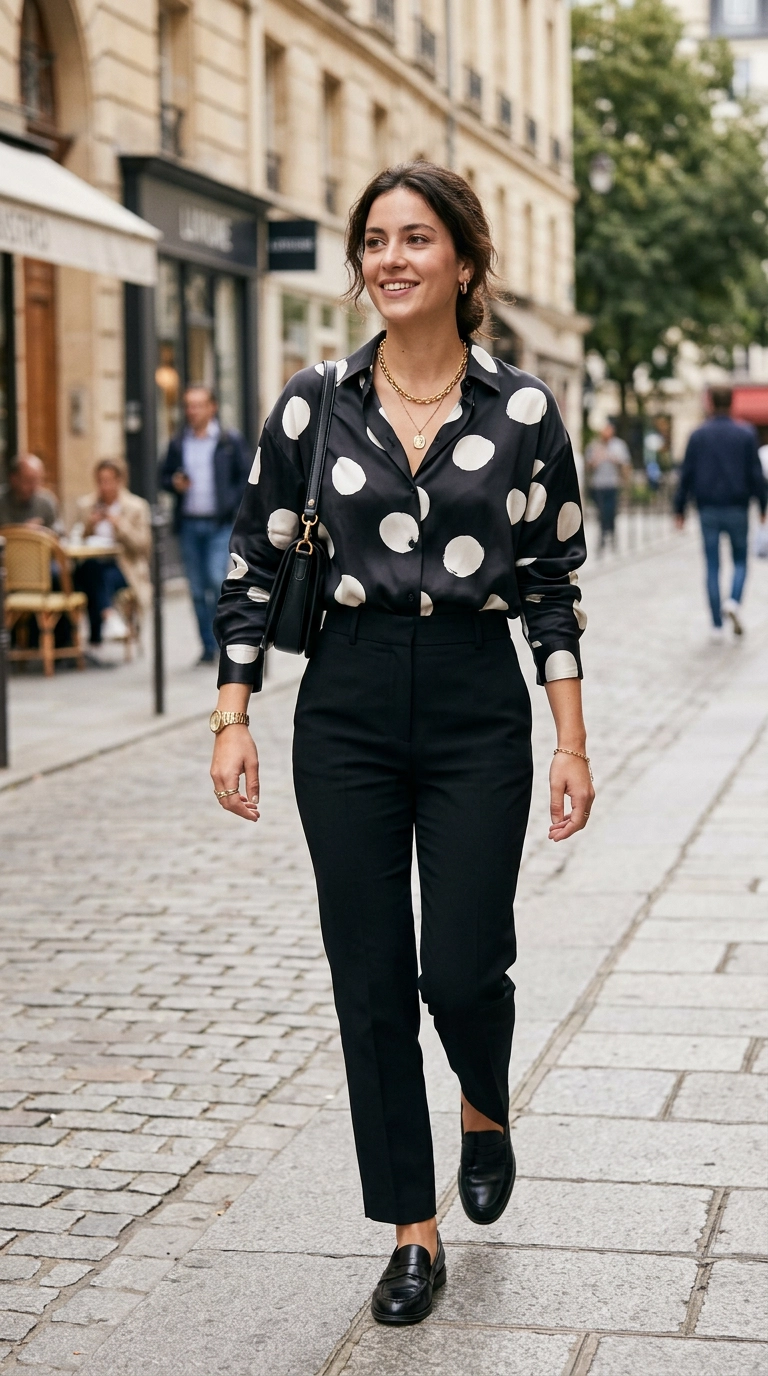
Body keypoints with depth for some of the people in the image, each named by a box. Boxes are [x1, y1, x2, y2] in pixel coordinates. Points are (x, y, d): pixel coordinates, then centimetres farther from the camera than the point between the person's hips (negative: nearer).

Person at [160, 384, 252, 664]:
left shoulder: (230, 441, 1)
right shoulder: (177, 443, 9)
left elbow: (247, 476, 3)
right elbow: (165, 476, 16)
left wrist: (232, 504, -7)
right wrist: (175, 483, -5)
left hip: (220, 525, -3)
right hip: (188, 524, 3)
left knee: (217, 579, -16)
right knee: (197, 588, 5)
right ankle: (208, 647, 12)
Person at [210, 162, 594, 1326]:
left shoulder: (524, 411, -1)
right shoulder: (314, 404, 1)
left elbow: (554, 584, 3)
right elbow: (253, 569, 6)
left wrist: (572, 743, -1)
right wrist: (232, 720, 0)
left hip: (478, 706, -1)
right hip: (349, 706, 1)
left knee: (462, 967, -5)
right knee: (371, 980, 3)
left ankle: (486, 1108, 33)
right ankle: (414, 1232, 18)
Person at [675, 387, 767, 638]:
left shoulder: (698, 436, 1)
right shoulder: (745, 435, -3)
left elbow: (686, 474, 1)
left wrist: (680, 508, 7)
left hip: (708, 511, 1)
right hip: (737, 509, -1)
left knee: (712, 567, 5)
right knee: (740, 560, 13)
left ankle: (717, 626, 3)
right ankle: (734, 601, -15)